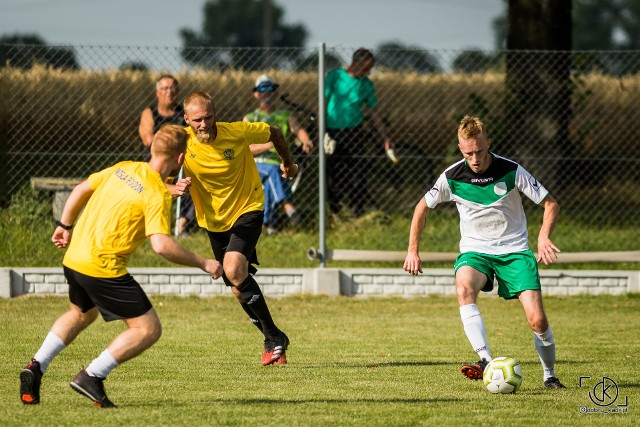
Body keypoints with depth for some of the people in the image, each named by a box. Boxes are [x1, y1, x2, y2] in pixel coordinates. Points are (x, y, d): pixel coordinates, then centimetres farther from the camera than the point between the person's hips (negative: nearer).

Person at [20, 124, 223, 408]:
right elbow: (161, 245, -23)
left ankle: (36, 367, 21)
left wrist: (65, 226, 34)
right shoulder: (157, 194, -13)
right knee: (148, 329, -3)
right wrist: (203, 264, -13)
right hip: (103, 267, -8)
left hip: (73, 258, 8)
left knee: (82, 314, 34)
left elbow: (81, 189, 20)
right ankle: (92, 376, -10)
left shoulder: (123, 169, 10)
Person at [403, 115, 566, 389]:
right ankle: (486, 362, -41)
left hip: (514, 251, -1)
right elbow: (423, 207, 10)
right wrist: (413, 250, 6)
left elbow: (550, 205, -6)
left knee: (537, 319, -14)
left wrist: (544, 236, -24)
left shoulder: (511, 171, -12)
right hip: (475, 251, 1)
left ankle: (549, 375, 12)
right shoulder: (452, 177, -7)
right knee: (464, 289, -35)